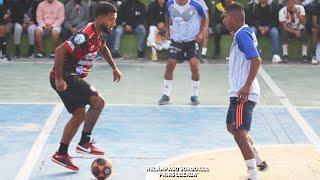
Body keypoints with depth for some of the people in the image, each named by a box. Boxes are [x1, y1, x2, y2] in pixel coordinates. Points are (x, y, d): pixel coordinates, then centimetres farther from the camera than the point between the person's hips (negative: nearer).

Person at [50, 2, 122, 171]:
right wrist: (59, 79, -26)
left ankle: (61, 154, 17)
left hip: (72, 77, 10)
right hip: (65, 78, -10)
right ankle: (84, 143, -5)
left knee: (80, 115, 12)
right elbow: (60, 50, -30)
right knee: (98, 101, -16)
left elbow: (103, 48, 30)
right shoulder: (85, 36, -25)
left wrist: (114, 68, 26)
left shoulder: (99, 33, 5)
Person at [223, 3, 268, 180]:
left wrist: (247, 86, -29)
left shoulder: (242, 35, -16)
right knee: (232, 127, 24)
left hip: (243, 94, -11)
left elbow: (256, 60, -27)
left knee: (240, 133, -11)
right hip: (240, 92, 11)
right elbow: (253, 59, 25)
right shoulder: (245, 33, 15)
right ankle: (259, 162, 34)